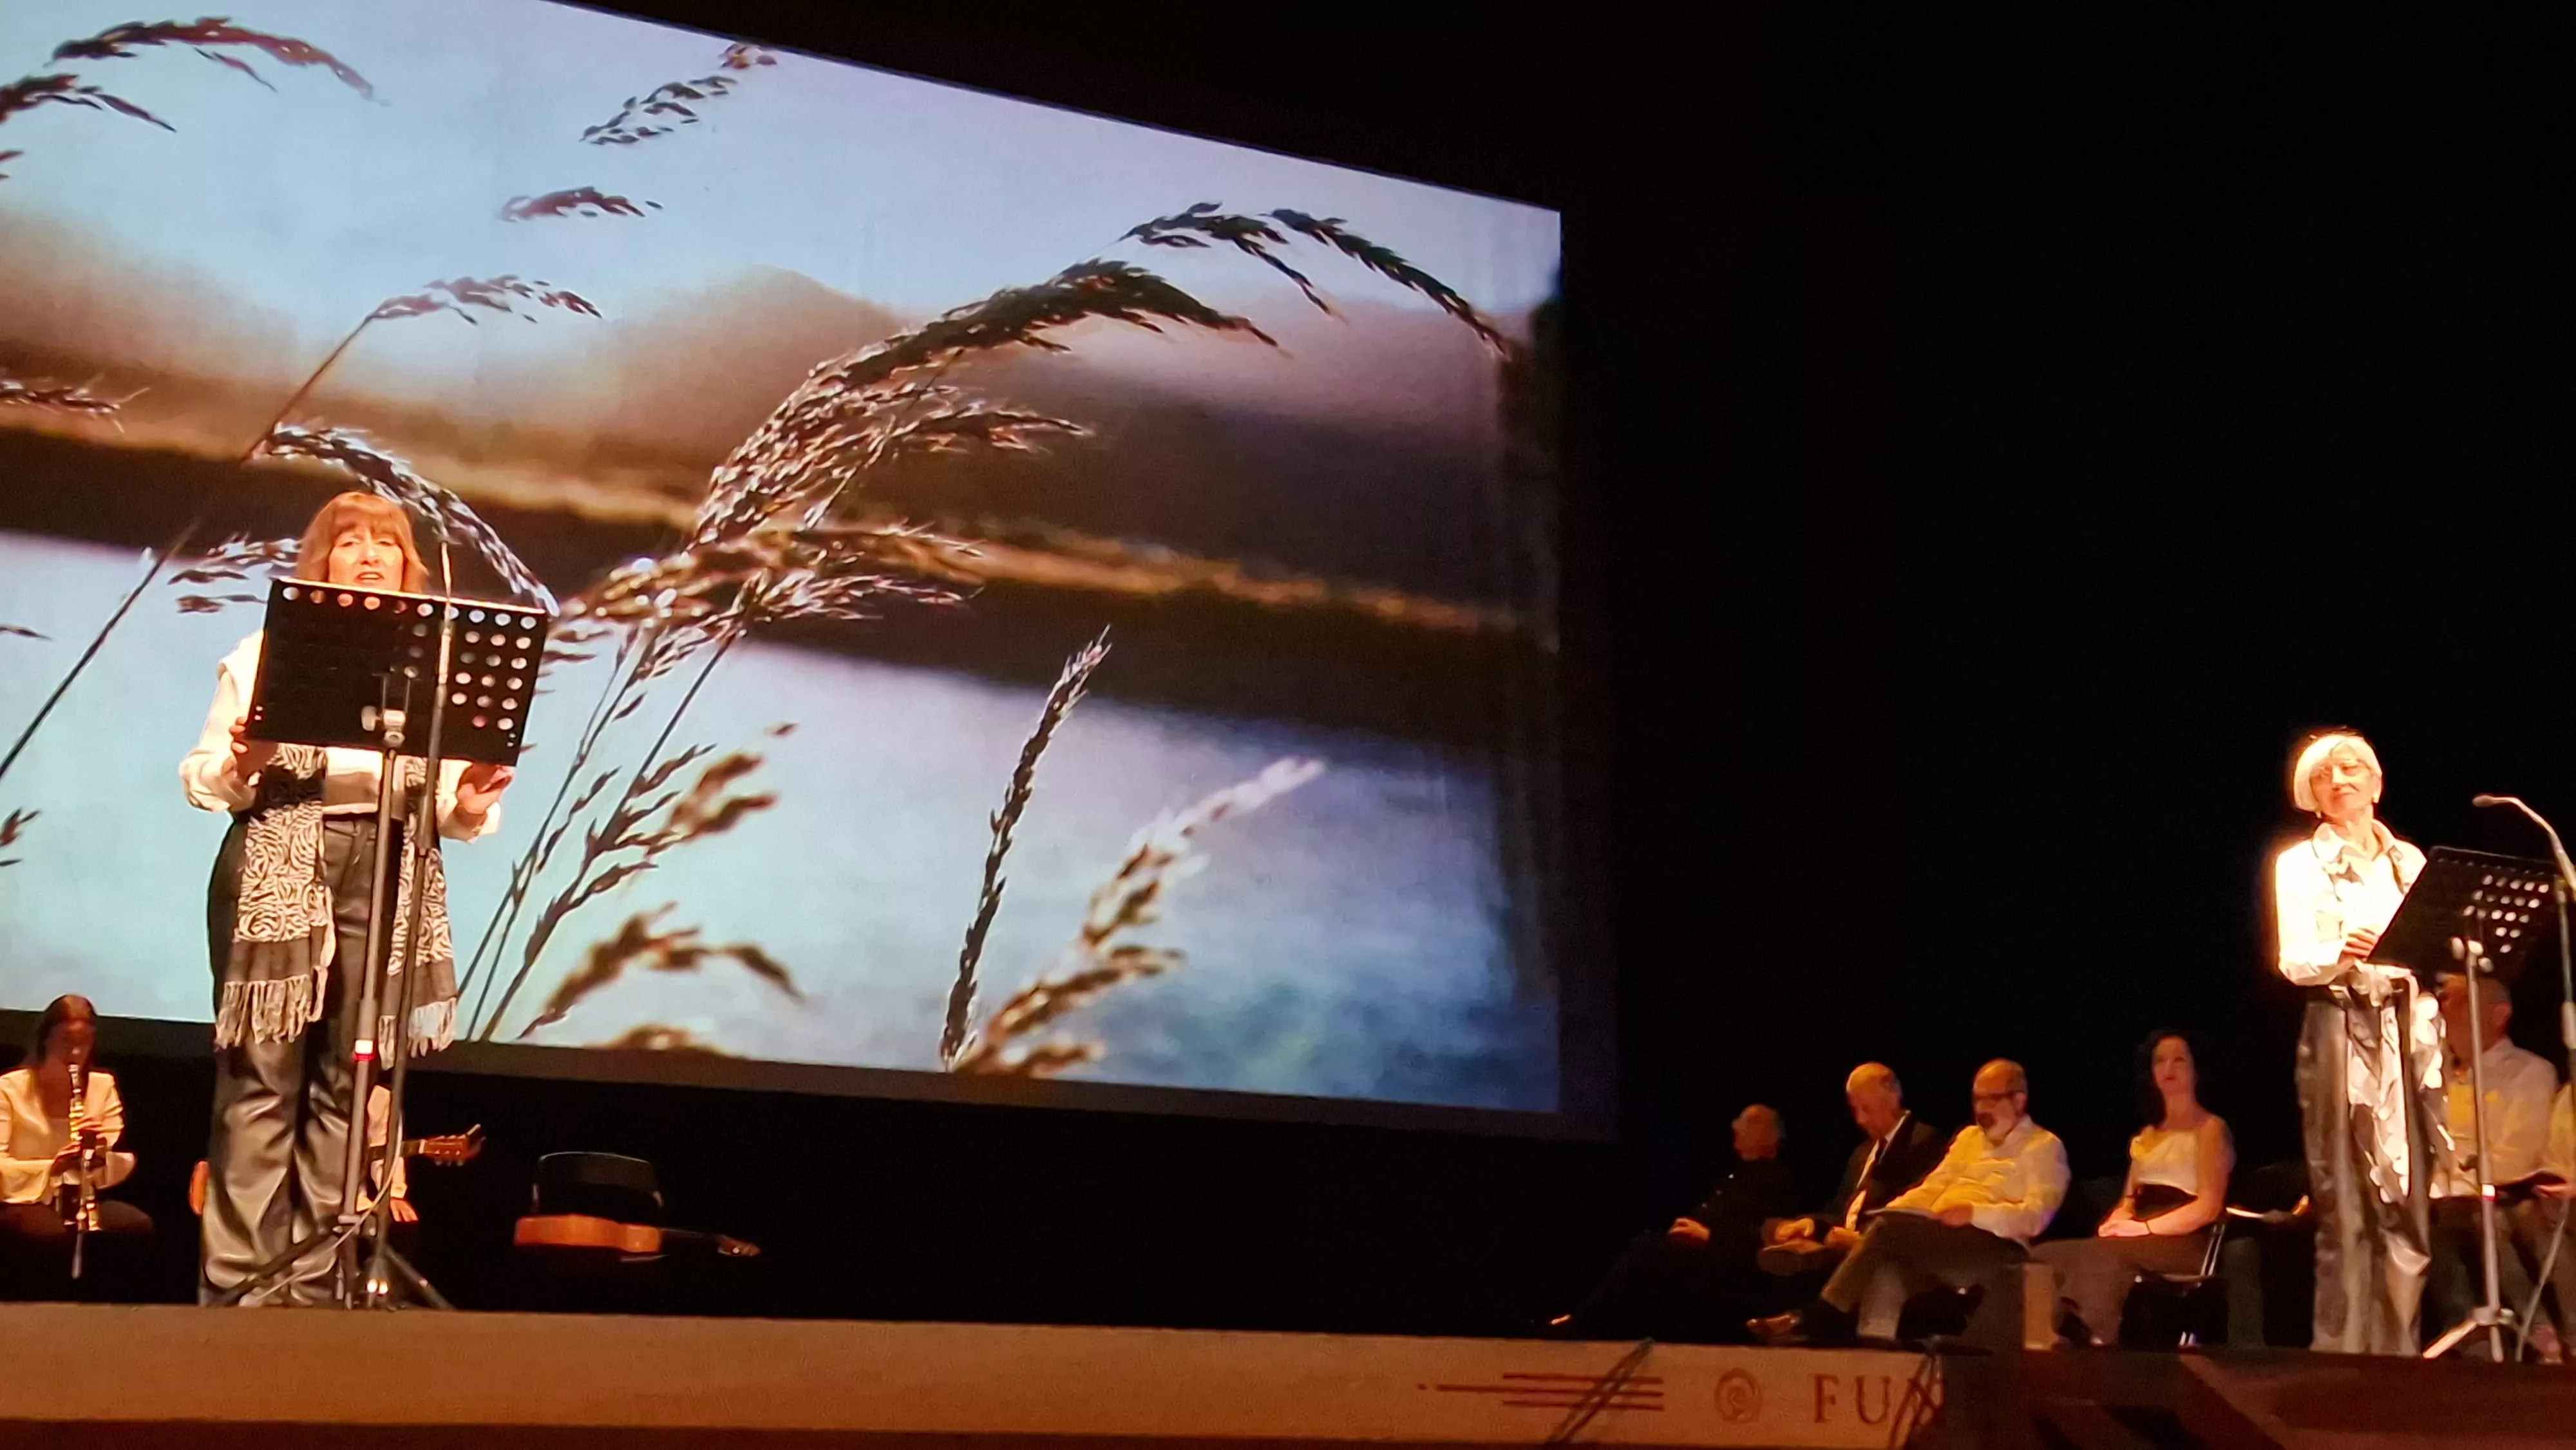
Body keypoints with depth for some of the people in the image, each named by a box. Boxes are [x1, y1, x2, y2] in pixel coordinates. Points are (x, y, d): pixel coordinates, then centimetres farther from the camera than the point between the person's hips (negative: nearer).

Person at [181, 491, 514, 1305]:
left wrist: (471, 801, -8)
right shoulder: (267, 653, 10)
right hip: (278, 870, -2)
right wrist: (240, 765, -14)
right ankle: (237, 1283, -5)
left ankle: (316, 1285, 3)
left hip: (391, 873, 2)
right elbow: (202, 780, 7)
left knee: (351, 1084, -1)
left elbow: (451, 808, 14)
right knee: (263, 1077, -6)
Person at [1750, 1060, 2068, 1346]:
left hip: (1994, 1243, -6)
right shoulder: (1968, 1137, 29)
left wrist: (1973, 1212, -20)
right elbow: (1932, 1188, 21)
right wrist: (1883, 1213, 2)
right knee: (1886, 1263, -30)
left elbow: (2035, 1217, -7)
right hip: (1936, 1241, 6)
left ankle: (1822, 1317, -29)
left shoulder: (2044, 1147, 6)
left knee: (1889, 1229, -28)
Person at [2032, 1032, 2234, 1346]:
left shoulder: (2210, 1129, 6)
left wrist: (2146, 1228, -16)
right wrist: (2116, 1223, -2)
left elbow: (2208, 1207, -5)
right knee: (2047, 1257, -22)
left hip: (2181, 1243, -6)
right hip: (2139, 1242, 6)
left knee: (2102, 1256, -38)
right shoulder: (2146, 1135, 28)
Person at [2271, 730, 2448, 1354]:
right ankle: (2342, 1350, -3)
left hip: (2407, 1030, 4)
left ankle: (2397, 1350, 7)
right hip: (2339, 1031, -4)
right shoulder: (2299, 864, 4)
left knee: (2408, 1200, 1)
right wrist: (2341, 954, -28)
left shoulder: (2408, 860, 16)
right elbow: (2293, 962, -7)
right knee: (2347, 1206, -6)